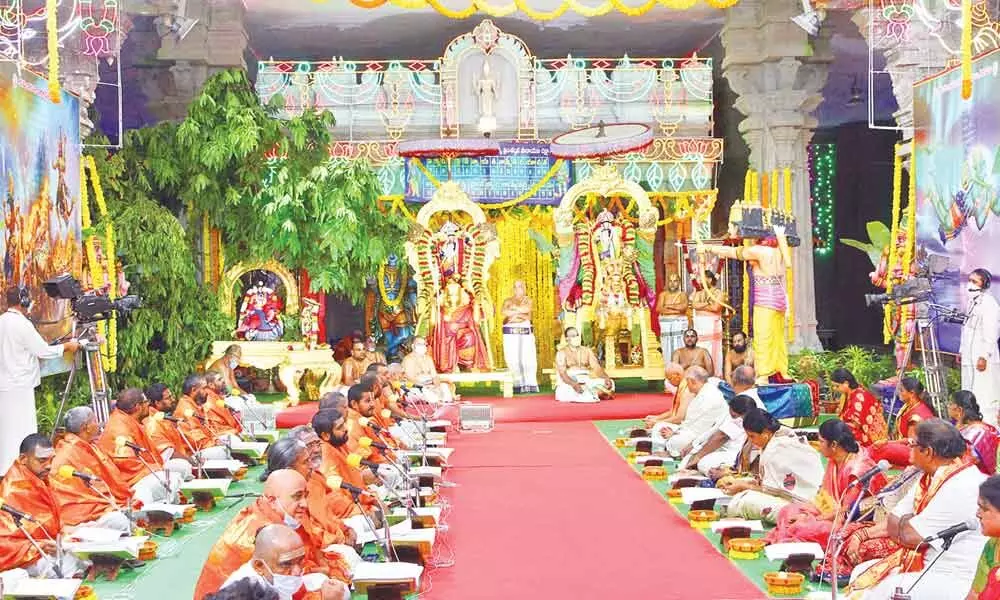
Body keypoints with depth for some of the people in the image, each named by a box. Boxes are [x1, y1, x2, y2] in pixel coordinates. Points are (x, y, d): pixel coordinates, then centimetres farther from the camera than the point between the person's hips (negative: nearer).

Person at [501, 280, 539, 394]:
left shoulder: (527, 300, 16)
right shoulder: (508, 301, 16)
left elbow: (527, 309, -6)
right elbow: (503, 311, -5)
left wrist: (513, 311, 0)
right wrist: (520, 312, -4)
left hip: (525, 331, 0)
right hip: (510, 332, 0)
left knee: (528, 358, -11)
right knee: (513, 359, -9)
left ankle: (530, 385, -9)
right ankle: (518, 385, -9)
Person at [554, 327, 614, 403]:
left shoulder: (587, 351, 14)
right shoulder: (562, 353, 0)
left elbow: (597, 367, 3)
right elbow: (562, 373, -14)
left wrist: (607, 378, -18)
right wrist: (574, 384, -33)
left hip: (586, 381, 5)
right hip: (569, 382, -4)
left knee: (608, 383, -18)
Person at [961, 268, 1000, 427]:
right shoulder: (973, 301, 16)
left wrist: (984, 356, -22)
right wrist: (962, 351, 22)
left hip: (982, 359, -10)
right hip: (969, 358, 10)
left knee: (984, 397, -10)